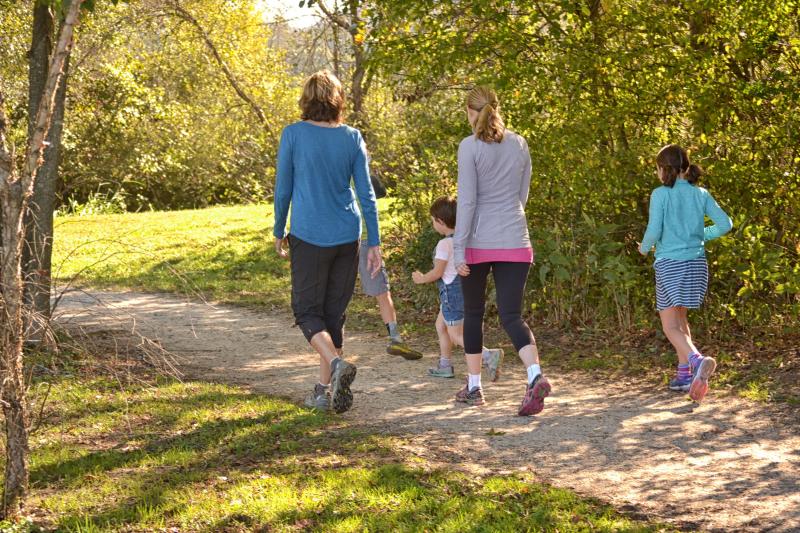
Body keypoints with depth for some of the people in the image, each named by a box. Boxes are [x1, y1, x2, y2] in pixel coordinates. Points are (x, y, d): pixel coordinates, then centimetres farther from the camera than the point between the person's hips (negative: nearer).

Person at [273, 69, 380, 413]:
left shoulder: (293, 135, -7)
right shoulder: (352, 138, 1)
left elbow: (283, 189, -3)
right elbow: (366, 194, 1)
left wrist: (279, 232, 11)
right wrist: (374, 243, 7)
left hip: (308, 236, -3)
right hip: (347, 237, 4)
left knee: (307, 311, 7)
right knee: (334, 313, 13)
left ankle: (336, 363, -19)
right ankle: (325, 391, 16)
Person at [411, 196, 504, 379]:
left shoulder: (444, 244, -18)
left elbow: (437, 272, -18)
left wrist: (421, 278, -2)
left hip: (451, 291, -9)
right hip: (464, 287, 9)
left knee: (457, 336, -4)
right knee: (441, 325, 22)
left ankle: (489, 355, -21)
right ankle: (445, 366, 26)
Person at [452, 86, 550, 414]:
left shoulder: (470, 147, -8)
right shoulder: (519, 144, 7)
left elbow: (466, 200, -12)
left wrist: (458, 248, -10)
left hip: (479, 242, -3)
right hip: (515, 242, 3)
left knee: (473, 313, 14)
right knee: (511, 315, 0)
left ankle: (473, 387, 21)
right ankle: (535, 376, -24)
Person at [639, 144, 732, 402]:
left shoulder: (660, 194, -9)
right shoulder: (701, 194, 4)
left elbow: (654, 230, -14)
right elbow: (725, 224, 0)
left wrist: (644, 247, 7)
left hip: (670, 264, -5)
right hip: (696, 263, 5)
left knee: (670, 326, -4)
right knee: (680, 318, 22)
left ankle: (697, 360, -31)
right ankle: (684, 374, 18)